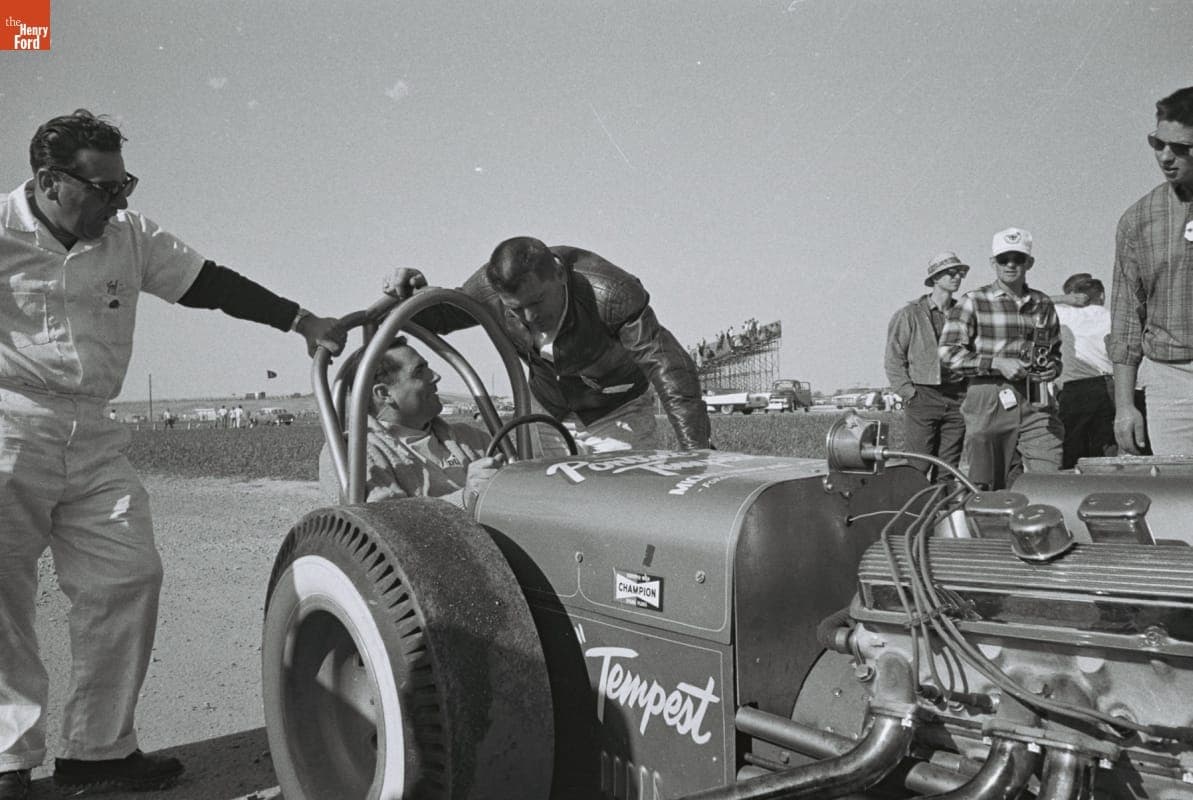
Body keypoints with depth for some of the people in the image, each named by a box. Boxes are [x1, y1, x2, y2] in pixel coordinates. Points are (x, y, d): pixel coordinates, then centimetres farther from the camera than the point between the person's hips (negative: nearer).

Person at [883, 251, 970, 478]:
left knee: (949, 466, 5)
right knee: (919, 465, -6)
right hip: (922, 398, -4)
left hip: (957, 398, 4)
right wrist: (908, 392, -8)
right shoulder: (909, 314, 0)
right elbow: (893, 358, -1)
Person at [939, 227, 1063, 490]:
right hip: (988, 406, -3)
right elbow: (948, 353, -7)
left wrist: (1052, 368, 3)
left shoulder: (1043, 304, 14)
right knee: (991, 489, 3)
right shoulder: (974, 302, 1)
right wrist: (997, 364, -14)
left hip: (1036, 406, 3)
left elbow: (1055, 353, 26)